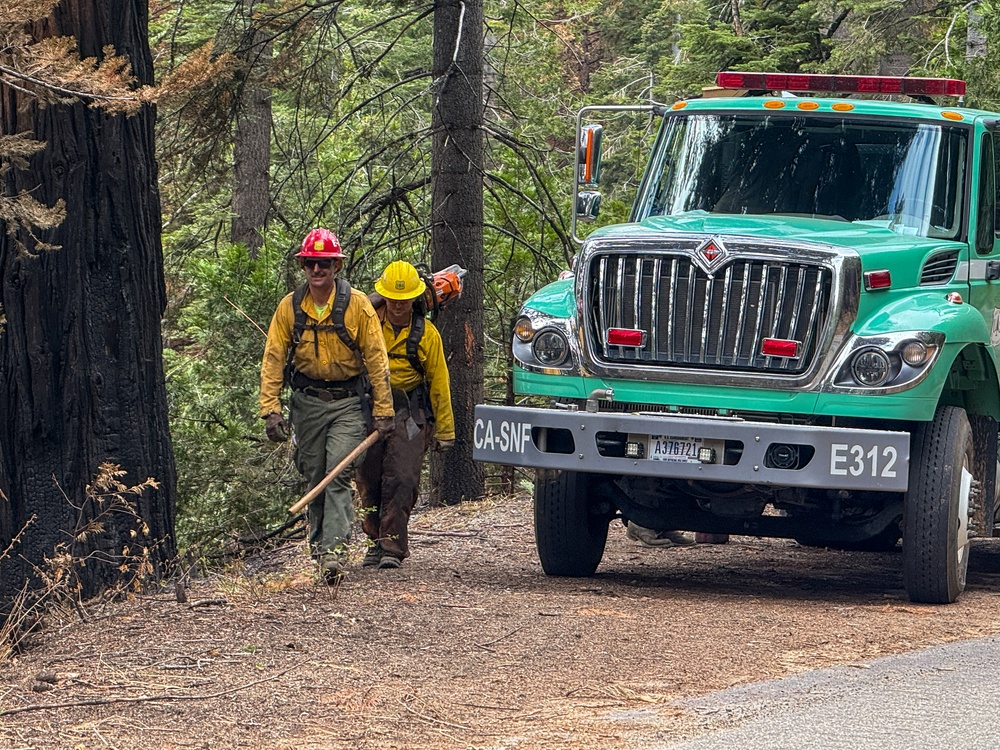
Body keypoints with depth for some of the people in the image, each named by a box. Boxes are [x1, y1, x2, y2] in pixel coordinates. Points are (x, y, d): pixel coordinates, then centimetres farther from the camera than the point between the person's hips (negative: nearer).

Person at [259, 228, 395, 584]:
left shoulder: (356, 304, -7)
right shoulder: (290, 307, 0)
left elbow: (376, 359, -4)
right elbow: (273, 360, 1)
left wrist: (383, 410, -6)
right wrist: (270, 409, -8)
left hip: (348, 403, -3)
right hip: (308, 402, 3)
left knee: (338, 474, -15)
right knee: (315, 478, 8)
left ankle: (333, 550, -20)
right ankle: (318, 546, 20)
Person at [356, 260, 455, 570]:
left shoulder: (426, 333, 2)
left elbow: (438, 382, 7)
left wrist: (444, 430, 7)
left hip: (410, 413, -2)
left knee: (401, 480, -13)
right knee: (369, 482, 4)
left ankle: (393, 548, -11)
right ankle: (378, 541, 19)